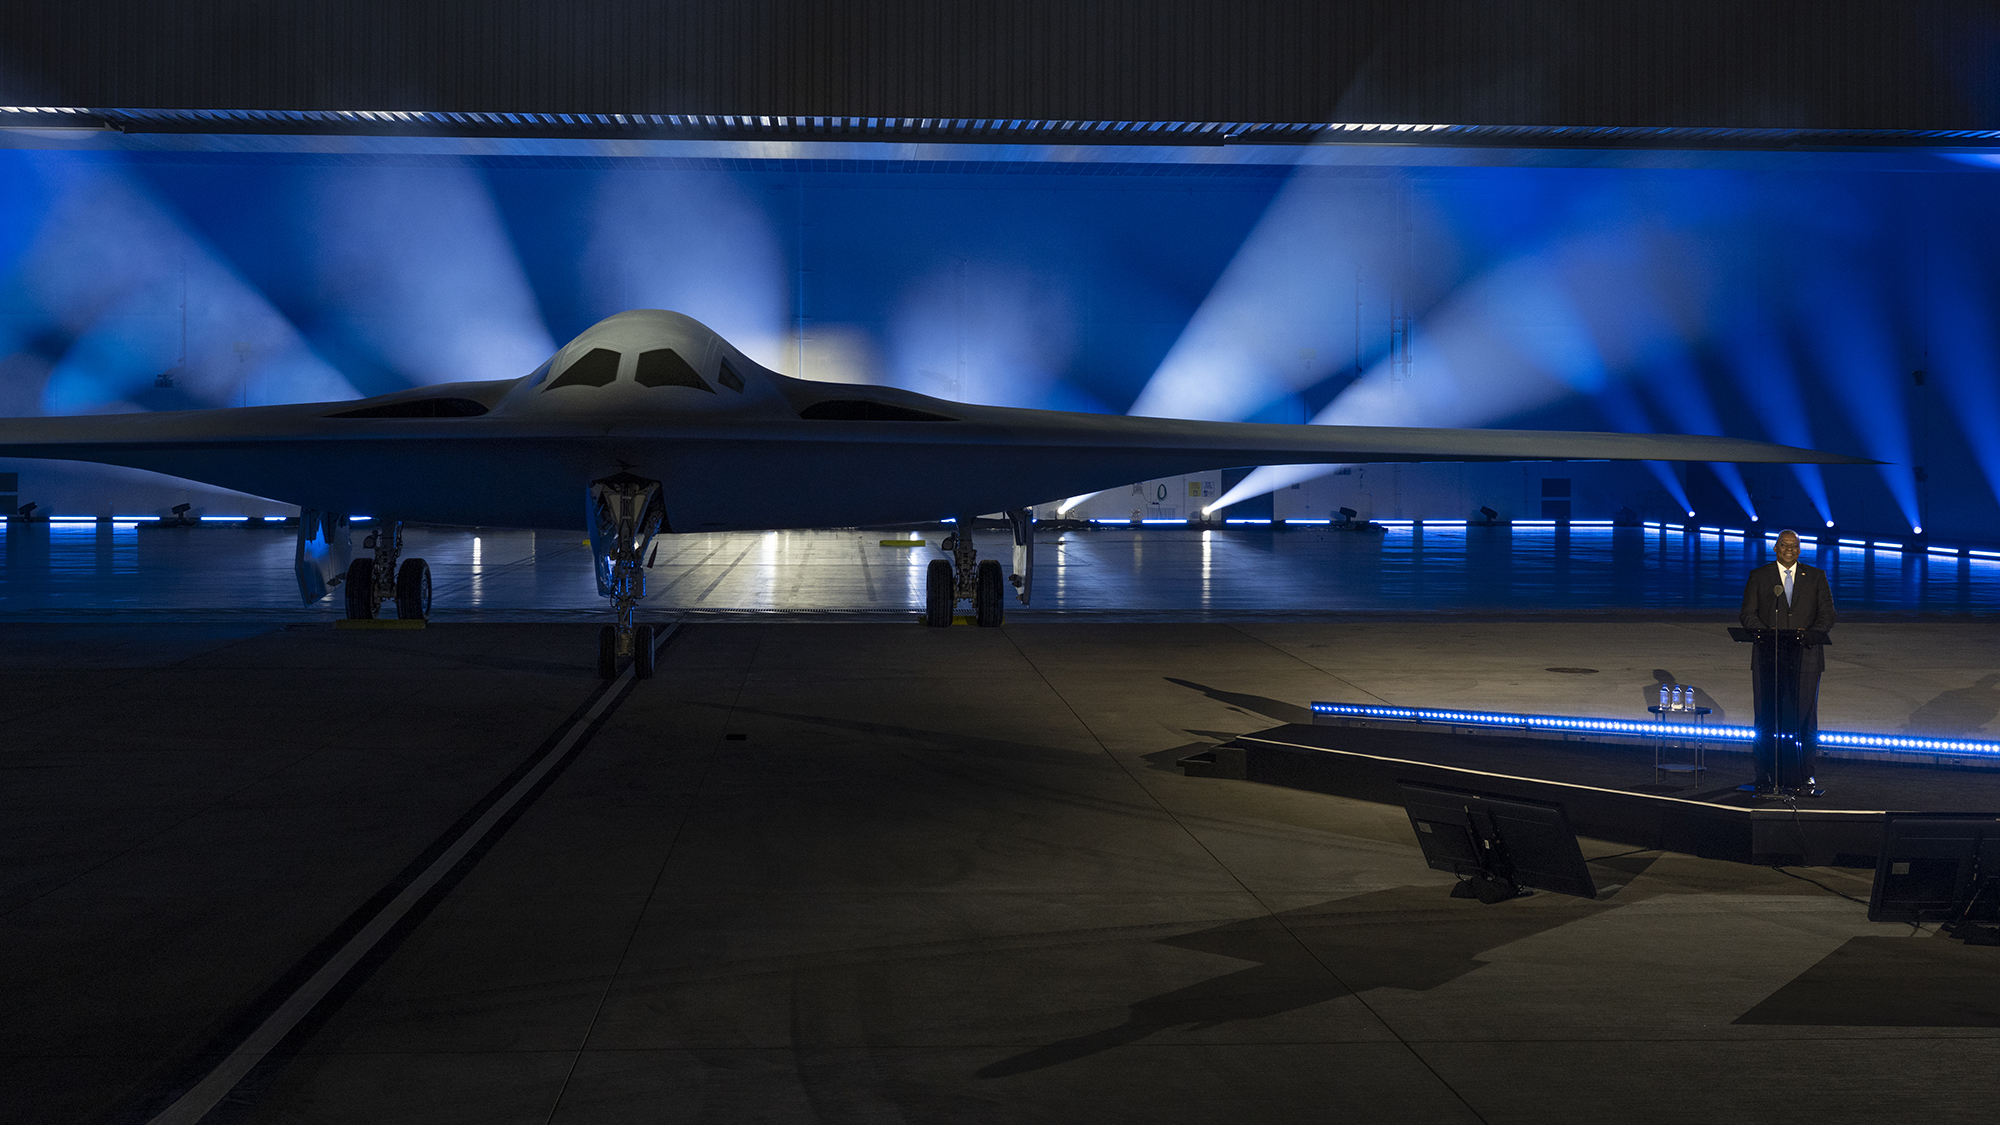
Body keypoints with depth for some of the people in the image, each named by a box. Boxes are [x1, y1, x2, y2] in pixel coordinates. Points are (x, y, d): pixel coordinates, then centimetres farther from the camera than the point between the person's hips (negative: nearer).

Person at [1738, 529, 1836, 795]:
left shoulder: (1816, 576, 10)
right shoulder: (1759, 576, 8)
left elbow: (1827, 614, 4)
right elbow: (1748, 614, 2)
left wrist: (1810, 634, -15)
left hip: (1806, 657, 0)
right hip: (1768, 657, 0)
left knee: (1806, 718, -1)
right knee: (1766, 719, 0)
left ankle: (1810, 779, 3)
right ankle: (1765, 777, 5)